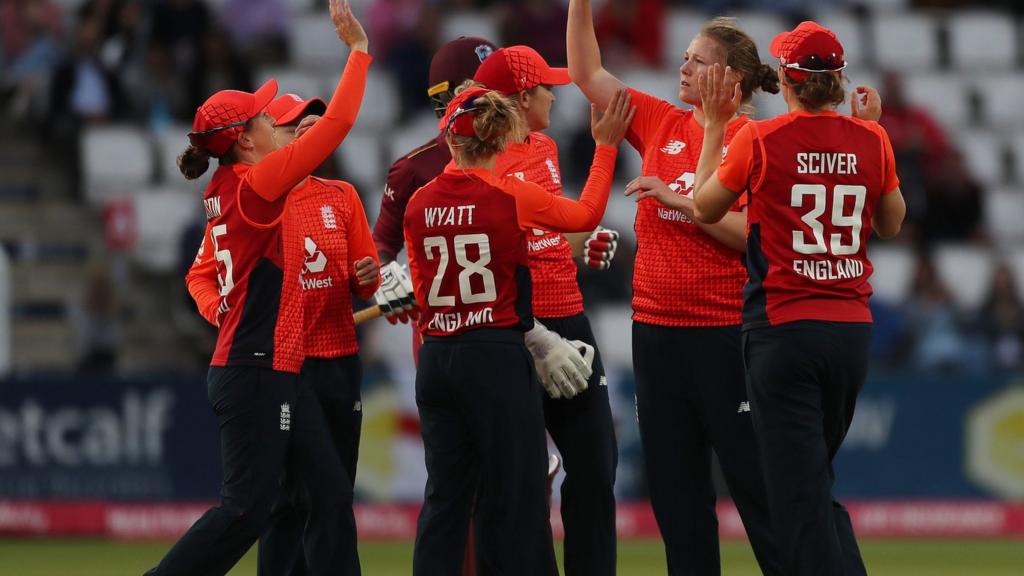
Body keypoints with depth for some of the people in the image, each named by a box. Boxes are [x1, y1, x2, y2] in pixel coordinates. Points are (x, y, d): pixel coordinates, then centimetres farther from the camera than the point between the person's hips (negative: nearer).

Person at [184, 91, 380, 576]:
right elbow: (202, 275, 4)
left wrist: (367, 277, -12)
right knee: (288, 497, -7)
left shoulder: (341, 197, 9)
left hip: (338, 362, 4)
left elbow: (365, 280, 11)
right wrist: (221, 310, -16)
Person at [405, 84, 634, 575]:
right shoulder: (512, 196, -8)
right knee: (512, 496, 0)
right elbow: (587, 215, 9)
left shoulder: (420, 205, 4)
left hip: (435, 356, 4)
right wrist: (605, 147, 20)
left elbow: (422, 291, 11)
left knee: (445, 497, 8)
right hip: (498, 357, -4)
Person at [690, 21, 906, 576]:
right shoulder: (870, 140, 1)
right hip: (853, 329, 5)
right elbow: (891, 224, 18)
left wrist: (716, 124, 14)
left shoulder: (758, 140, -9)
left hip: (783, 330, -5)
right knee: (817, 484, 21)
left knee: (799, 493, -4)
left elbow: (705, 207, 7)